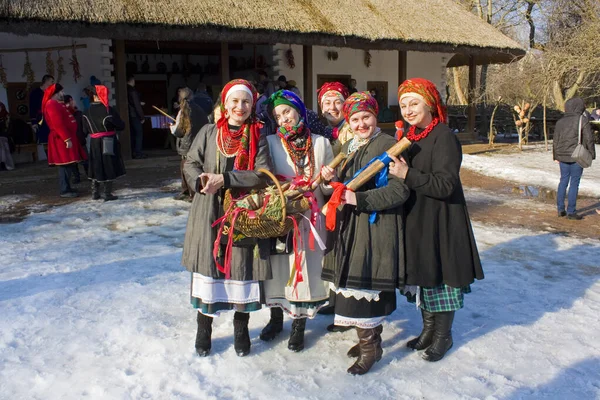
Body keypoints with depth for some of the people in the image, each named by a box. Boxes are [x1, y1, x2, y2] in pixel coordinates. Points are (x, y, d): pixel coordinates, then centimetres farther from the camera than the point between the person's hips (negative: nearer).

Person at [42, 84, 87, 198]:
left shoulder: (58, 104, 20)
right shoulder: (52, 105, -13)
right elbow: (58, 124, -21)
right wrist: (67, 139, -25)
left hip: (65, 138, 10)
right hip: (61, 140, -10)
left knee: (67, 165, 12)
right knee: (65, 165, -8)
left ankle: (66, 188, 19)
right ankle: (64, 191, -5)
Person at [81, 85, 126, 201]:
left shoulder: (87, 112, -1)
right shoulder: (109, 110, -13)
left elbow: (85, 130, 3)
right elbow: (121, 126, -9)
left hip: (94, 143, 4)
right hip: (109, 143, -4)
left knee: (96, 167, 14)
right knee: (109, 167, 3)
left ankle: (95, 193, 19)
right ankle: (107, 193, 5)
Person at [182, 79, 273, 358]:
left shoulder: (257, 137, 1)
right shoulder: (209, 132, 4)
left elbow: (261, 174, -9)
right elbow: (190, 164, 6)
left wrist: (224, 179, -18)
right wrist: (200, 181, -16)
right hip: (210, 213, 1)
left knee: (242, 269, 5)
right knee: (208, 267, 6)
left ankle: (241, 329, 27)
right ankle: (203, 329, 26)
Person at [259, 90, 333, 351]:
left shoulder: (321, 143, 6)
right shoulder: (270, 143, 3)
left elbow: (329, 188, 7)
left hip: (311, 217, 0)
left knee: (307, 264, 3)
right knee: (278, 262, 8)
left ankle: (299, 324, 22)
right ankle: (276, 318, 31)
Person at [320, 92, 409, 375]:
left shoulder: (389, 145, -8)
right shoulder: (347, 147, 15)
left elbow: (399, 190, -16)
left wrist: (360, 199, -21)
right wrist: (331, 179, -1)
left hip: (376, 227, -7)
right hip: (349, 225, 7)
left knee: (361, 283, -6)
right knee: (358, 284, 11)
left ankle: (369, 346, 11)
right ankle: (371, 337, 29)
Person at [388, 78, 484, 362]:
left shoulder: (444, 137, -16)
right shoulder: (410, 136, 8)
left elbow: (445, 185, -23)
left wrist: (407, 175, -27)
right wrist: (396, 167, 0)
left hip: (440, 220, -8)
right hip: (415, 219, 8)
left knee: (440, 275, 5)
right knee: (421, 274, 16)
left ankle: (443, 335, 25)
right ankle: (429, 328, 35)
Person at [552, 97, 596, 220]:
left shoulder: (560, 122, 6)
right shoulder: (583, 120, -9)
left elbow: (555, 140, 11)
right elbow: (589, 139, -8)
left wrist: (556, 156, 20)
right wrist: (591, 155, 2)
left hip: (563, 157, 5)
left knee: (563, 181, 14)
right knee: (574, 183, 0)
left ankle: (560, 209, 15)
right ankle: (571, 211, 4)